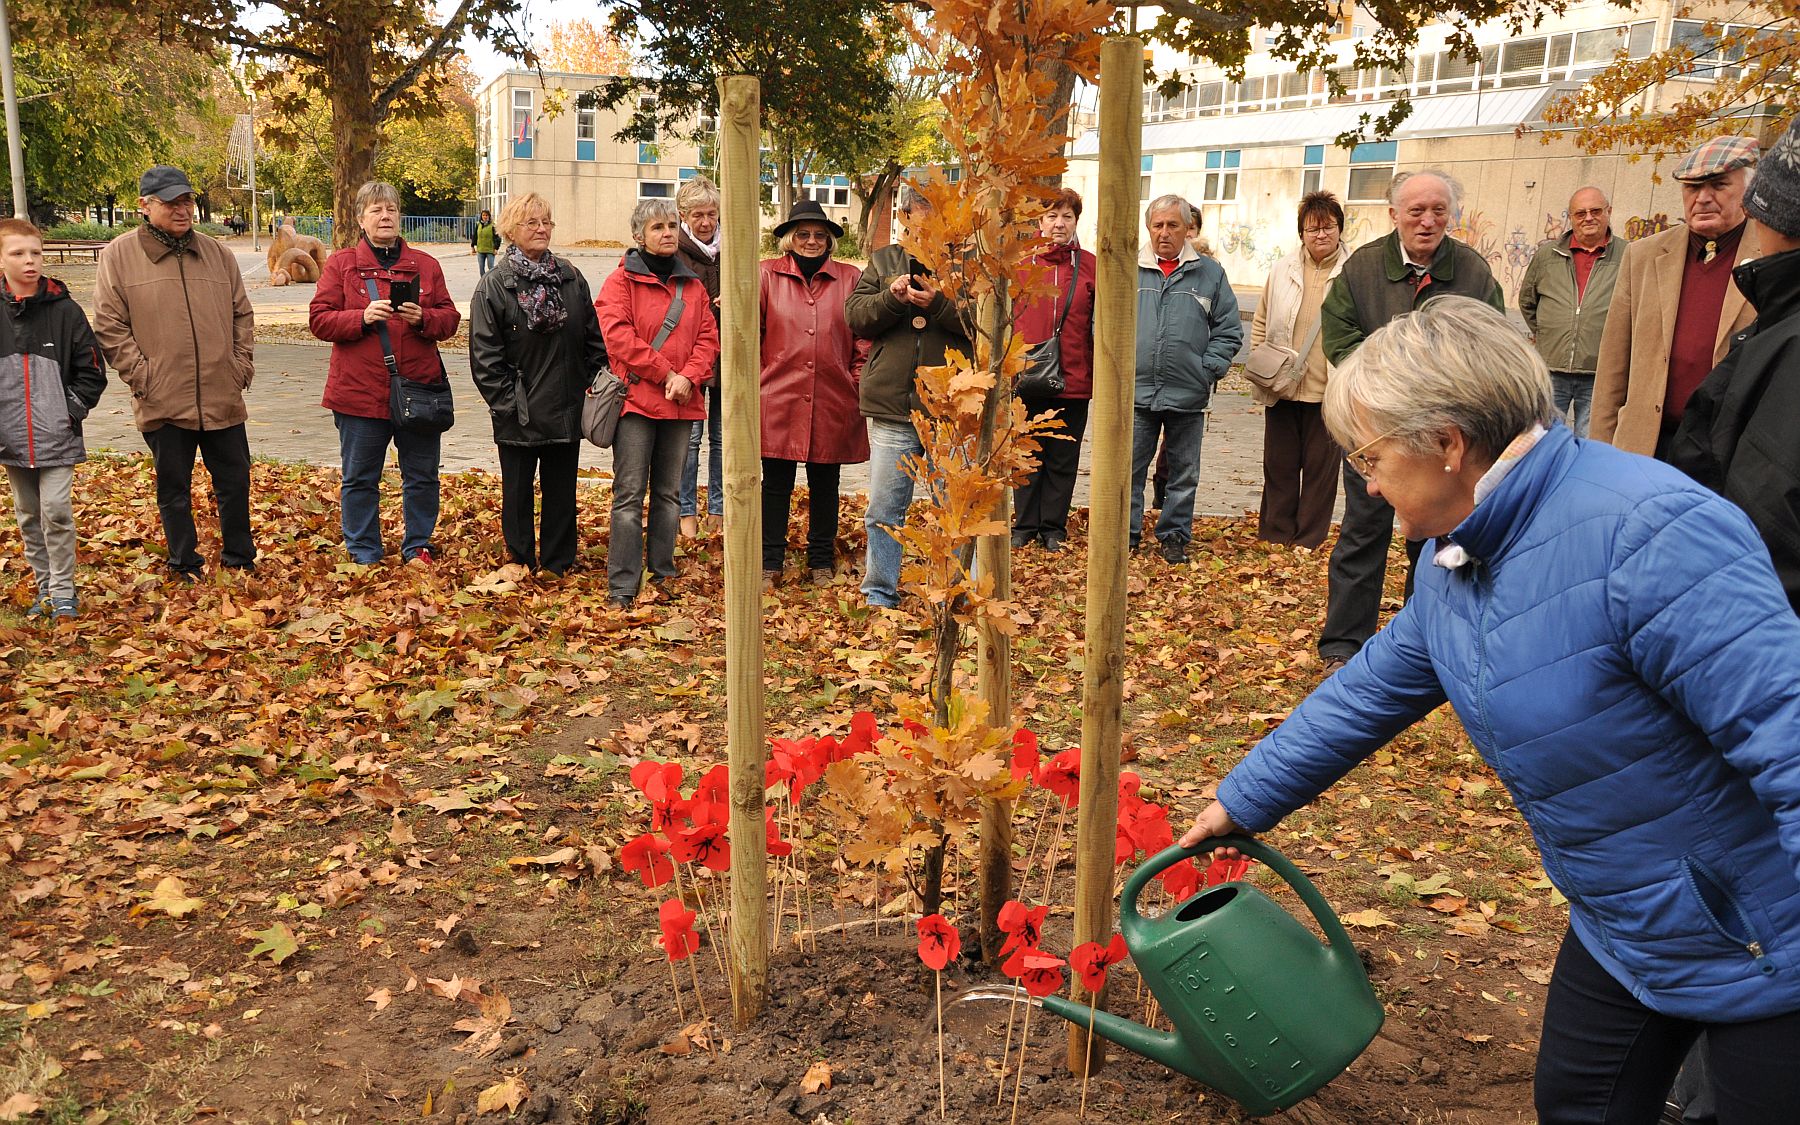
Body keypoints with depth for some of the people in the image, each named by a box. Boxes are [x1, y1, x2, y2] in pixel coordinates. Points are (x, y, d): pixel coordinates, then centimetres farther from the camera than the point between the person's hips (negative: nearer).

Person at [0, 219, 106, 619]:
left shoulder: (65, 311, -4)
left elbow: (92, 372, 2)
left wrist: (71, 411, -8)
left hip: (57, 436, -3)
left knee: (56, 512, -5)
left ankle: (63, 592, 6)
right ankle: (45, 586, 25)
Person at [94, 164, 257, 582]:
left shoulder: (217, 253, 9)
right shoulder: (119, 255, -1)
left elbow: (242, 315, 14)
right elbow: (109, 326, -3)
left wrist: (242, 365, 4)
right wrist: (141, 376, -9)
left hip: (223, 398, 3)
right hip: (163, 402, -3)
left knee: (235, 482, 10)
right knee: (174, 489, 9)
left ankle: (239, 559, 26)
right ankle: (185, 567, 23)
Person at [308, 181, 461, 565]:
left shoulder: (426, 265, 9)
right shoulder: (340, 264, 4)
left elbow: (450, 317, 7)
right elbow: (319, 319, -2)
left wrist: (423, 318, -14)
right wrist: (362, 318, -17)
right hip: (360, 392, -1)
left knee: (422, 476, 9)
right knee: (360, 479, 7)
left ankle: (417, 547, 25)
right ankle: (364, 554, 20)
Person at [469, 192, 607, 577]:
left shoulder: (571, 278, 6)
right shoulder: (494, 285, -5)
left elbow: (594, 338, 9)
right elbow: (484, 355, -7)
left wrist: (590, 383, 1)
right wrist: (506, 402, -11)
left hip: (567, 411, 3)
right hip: (518, 415, -3)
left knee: (561, 492, 11)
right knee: (518, 494, 9)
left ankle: (558, 566, 23)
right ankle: (521, 567, 22)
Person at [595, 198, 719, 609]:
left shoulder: (692, 285, 14)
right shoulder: (621, 280, -1)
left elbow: (708, 337, 7)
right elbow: (618, 336, -13)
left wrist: (688, 377, -11)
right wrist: (665, 374, -13)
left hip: (681, 402, 5)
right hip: (636, 398, -5)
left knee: (669, 493, 11)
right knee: (630, 494, -6)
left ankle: (662, 575, 21)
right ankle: (622, 588, -2)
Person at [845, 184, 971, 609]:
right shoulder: (883, 261, 13)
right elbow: (855, 315, 5)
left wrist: (940, 303, -20)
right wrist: (892, 298, -12)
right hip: (893, 406, 3)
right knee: (884, 510, 8)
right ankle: (879, 596, 20)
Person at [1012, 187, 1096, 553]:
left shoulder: (1089, 266, 3)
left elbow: (1100, 325, 4)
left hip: (1074, 381, 0)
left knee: (1063, 460, 9)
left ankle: (1053, 527, 20)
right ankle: (1025, 524, 22)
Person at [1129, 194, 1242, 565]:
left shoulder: (1210, 273, 5)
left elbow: (1229, 329, 8)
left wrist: (1209, 370, -3)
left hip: (1188, 395, 1)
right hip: (1136, 393, 0)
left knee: (1184, 473, 8)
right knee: (1129, 468, 4)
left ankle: (1174, 535, 20)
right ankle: (1127, 531, 17)